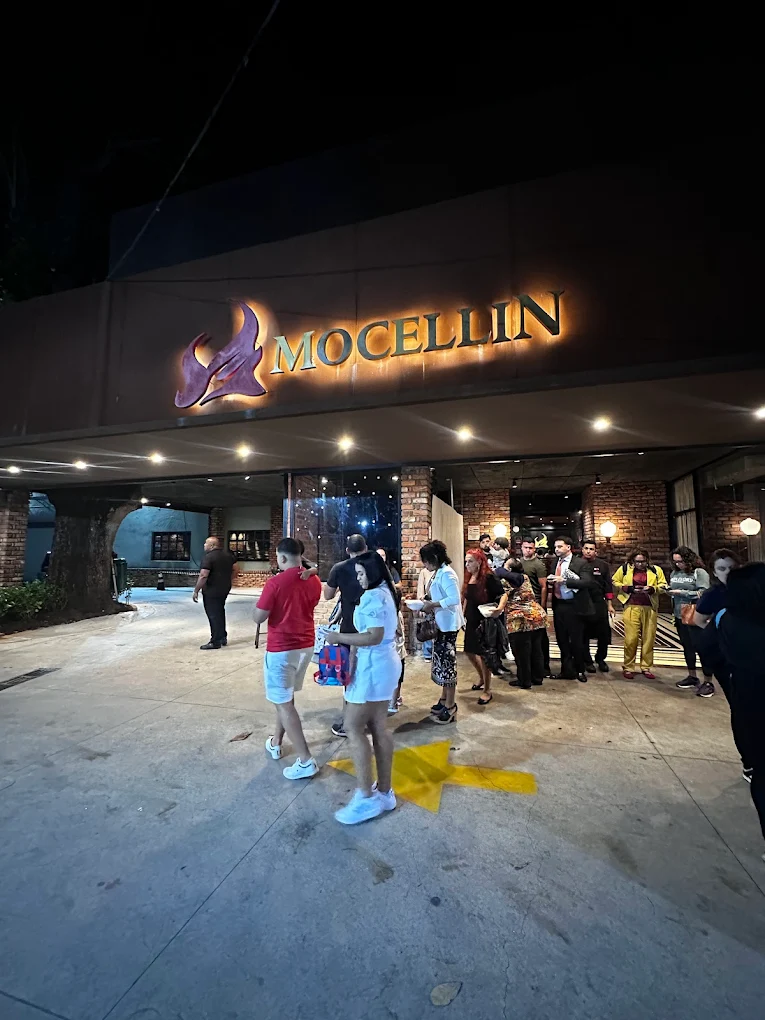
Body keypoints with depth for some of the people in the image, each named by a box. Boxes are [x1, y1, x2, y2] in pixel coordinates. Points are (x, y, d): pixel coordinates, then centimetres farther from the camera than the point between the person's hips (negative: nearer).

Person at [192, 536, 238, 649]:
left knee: (213, 615, 1)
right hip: (225, 589, 8)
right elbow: (236, 569, 12)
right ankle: (223, 637, 30)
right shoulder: (228, 554, 7)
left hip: (211, 591, -8)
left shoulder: (208, 557, -17)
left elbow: (203, 576, -22)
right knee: (220, 612, 21)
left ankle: (215, 642, 8)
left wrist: (196, 591, -15)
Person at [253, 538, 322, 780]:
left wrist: (267, 597, 2)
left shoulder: (275, 583, -20)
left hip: (281, 649, -7)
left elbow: (258, 618, -14)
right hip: (306, 646, 7)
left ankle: (306, 761, 3)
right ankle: (276, 742, 39)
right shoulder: (314, 581, 0)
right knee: (286, 697, 24)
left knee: (284, 703, 3)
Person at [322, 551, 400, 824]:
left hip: (373, 667, -10)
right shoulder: (384, 592, 12)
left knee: (354, 727, 0)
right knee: (378, 727, 15)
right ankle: (384, 793, 25)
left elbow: (374, 637, -26)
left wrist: (339, 637, -20)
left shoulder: (373, 596, -20)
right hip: (384, 664, 10)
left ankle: (365, 798, 9)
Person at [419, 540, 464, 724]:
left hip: (448, 624, -10)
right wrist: (429, 605, 3)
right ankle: (444, 700, 29)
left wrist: (432, 604, -22)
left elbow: (455, 599, -28)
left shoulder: (446, 574, -19)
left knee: (447, 663, -1)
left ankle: (450, 707, 11)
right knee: (441, 662, 16)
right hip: (440, 624, 10)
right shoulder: (438, 573, 10)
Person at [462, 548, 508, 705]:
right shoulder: (468, 578, 4)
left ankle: (487, 691, 17)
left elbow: (503, 595, -19)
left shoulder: (489, 577, -17)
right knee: (469, 651, 17)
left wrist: (499, 609, -37)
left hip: (485, 621, -8)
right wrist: (462, 616, 16)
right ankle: (482, 678, 42)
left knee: (483, 654, 0)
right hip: (471, 621, 8)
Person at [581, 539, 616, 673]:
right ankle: (587, 661, 22)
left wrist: (610, 605, 4)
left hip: (599, 604, 1)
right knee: (584, 635, 7)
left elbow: (608, 586, 6)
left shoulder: (603, 565, 4)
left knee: (604, 634, 3)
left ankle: (600, 659, 25)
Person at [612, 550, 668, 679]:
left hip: (650, 608, 2)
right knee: (631, 639, -4)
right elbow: (614, 582, 10)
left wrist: (653, 589, -11)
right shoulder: (625, 569, 2)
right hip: (632, 607, -2)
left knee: (648, 639, 7)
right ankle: (628, 668, 8)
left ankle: (647, 667, 21)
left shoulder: (655, 570, 5)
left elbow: (664, 586, 9)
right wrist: (627, 588, -6)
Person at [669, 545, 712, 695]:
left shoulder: (699, 572, -10)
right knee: (687, 647, 16)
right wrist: (669, 591, -4)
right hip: (680, 616, 6)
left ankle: (708, 682, 12)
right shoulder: (674, 573, 8)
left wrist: (681, 592, -19)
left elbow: (703, 593, -17)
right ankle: (692, 677, 29)